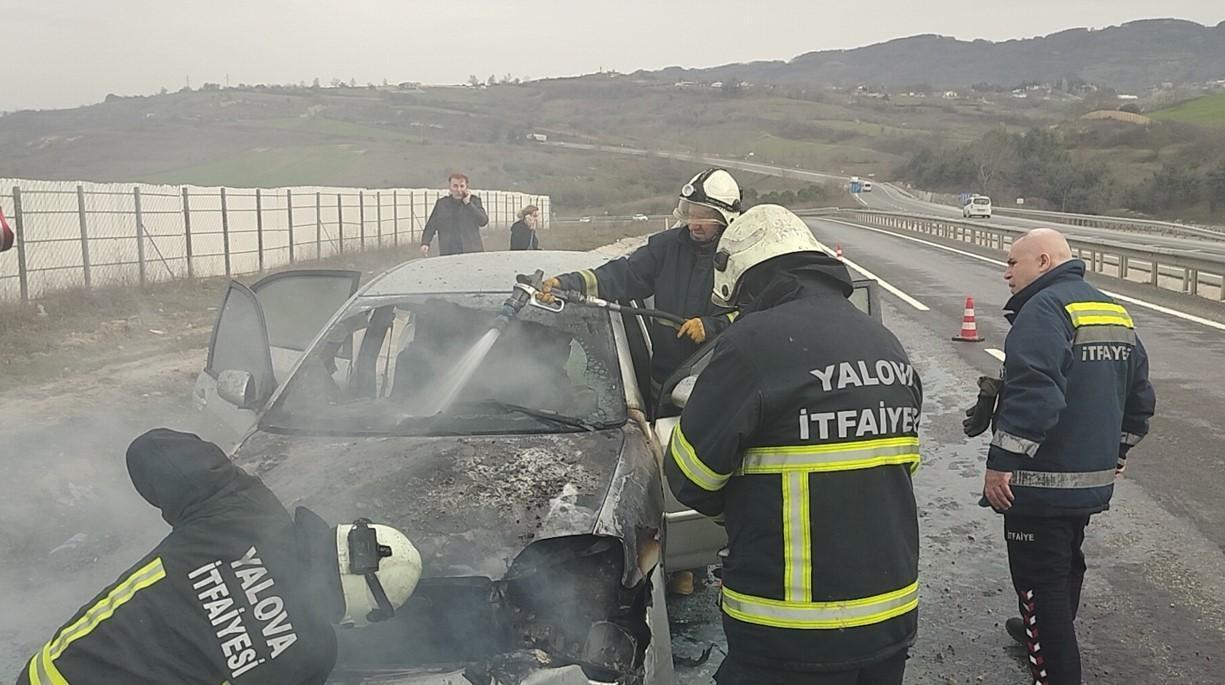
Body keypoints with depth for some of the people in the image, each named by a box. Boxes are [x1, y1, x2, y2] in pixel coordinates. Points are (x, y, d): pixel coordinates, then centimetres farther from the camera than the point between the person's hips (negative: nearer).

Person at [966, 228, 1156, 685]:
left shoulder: (1044, 309, -18)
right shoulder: (1114, 311, 13)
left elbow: (1033, 395, -29)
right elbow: (1139, 394, 19)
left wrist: (1000, 463, -25)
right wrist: (1117, 452, 29)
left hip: (1042, 484, -10)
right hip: (1094, 480, 10)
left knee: (1041, 580, 0)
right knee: (1066, 562, 27)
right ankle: (1051, 633, 48)